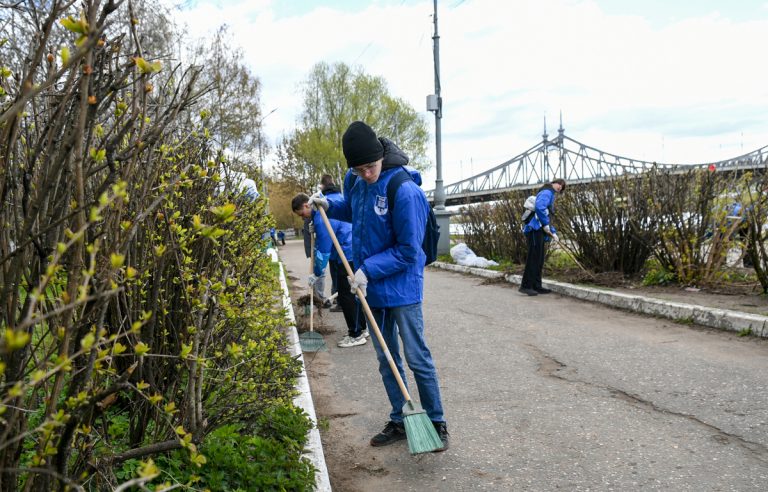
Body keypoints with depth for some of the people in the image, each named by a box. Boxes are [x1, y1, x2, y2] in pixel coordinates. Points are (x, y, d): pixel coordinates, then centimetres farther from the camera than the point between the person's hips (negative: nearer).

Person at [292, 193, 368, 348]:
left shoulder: (321, 219, -19)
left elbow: (323, 250, -17)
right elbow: (321, 246, 19)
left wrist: (316, 274, -7)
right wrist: (317, 270, 18)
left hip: (349, 255, -11)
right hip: (352, 253, 11)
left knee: (346, 295, -3)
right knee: (351, 294, 19)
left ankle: (356, 335, 4)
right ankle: (361, 328, 29)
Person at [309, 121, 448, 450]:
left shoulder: (405, 191, -23)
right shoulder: (355, 182, 1)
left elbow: (408, 251, -20)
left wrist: (368, 270, -21)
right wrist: (329, 206, 7)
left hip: (402, 288, -7)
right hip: (371, 288, 7)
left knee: (417, 358, 2)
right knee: (386, 359, 15)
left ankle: (436, 422, 19)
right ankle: (398, 422, 29)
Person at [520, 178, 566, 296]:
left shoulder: (551, 195, 28)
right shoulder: (547, 192, -4)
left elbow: (548, 218, 29)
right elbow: (539, 207, -24)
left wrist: (553, 232, 18)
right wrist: (545, 225, -17)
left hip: (539, 231, 10)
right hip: (535, 229, -10)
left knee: (539, 259, 10)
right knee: (533, 257, -11)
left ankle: (536, 286, 13)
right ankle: (526, 286, -11)